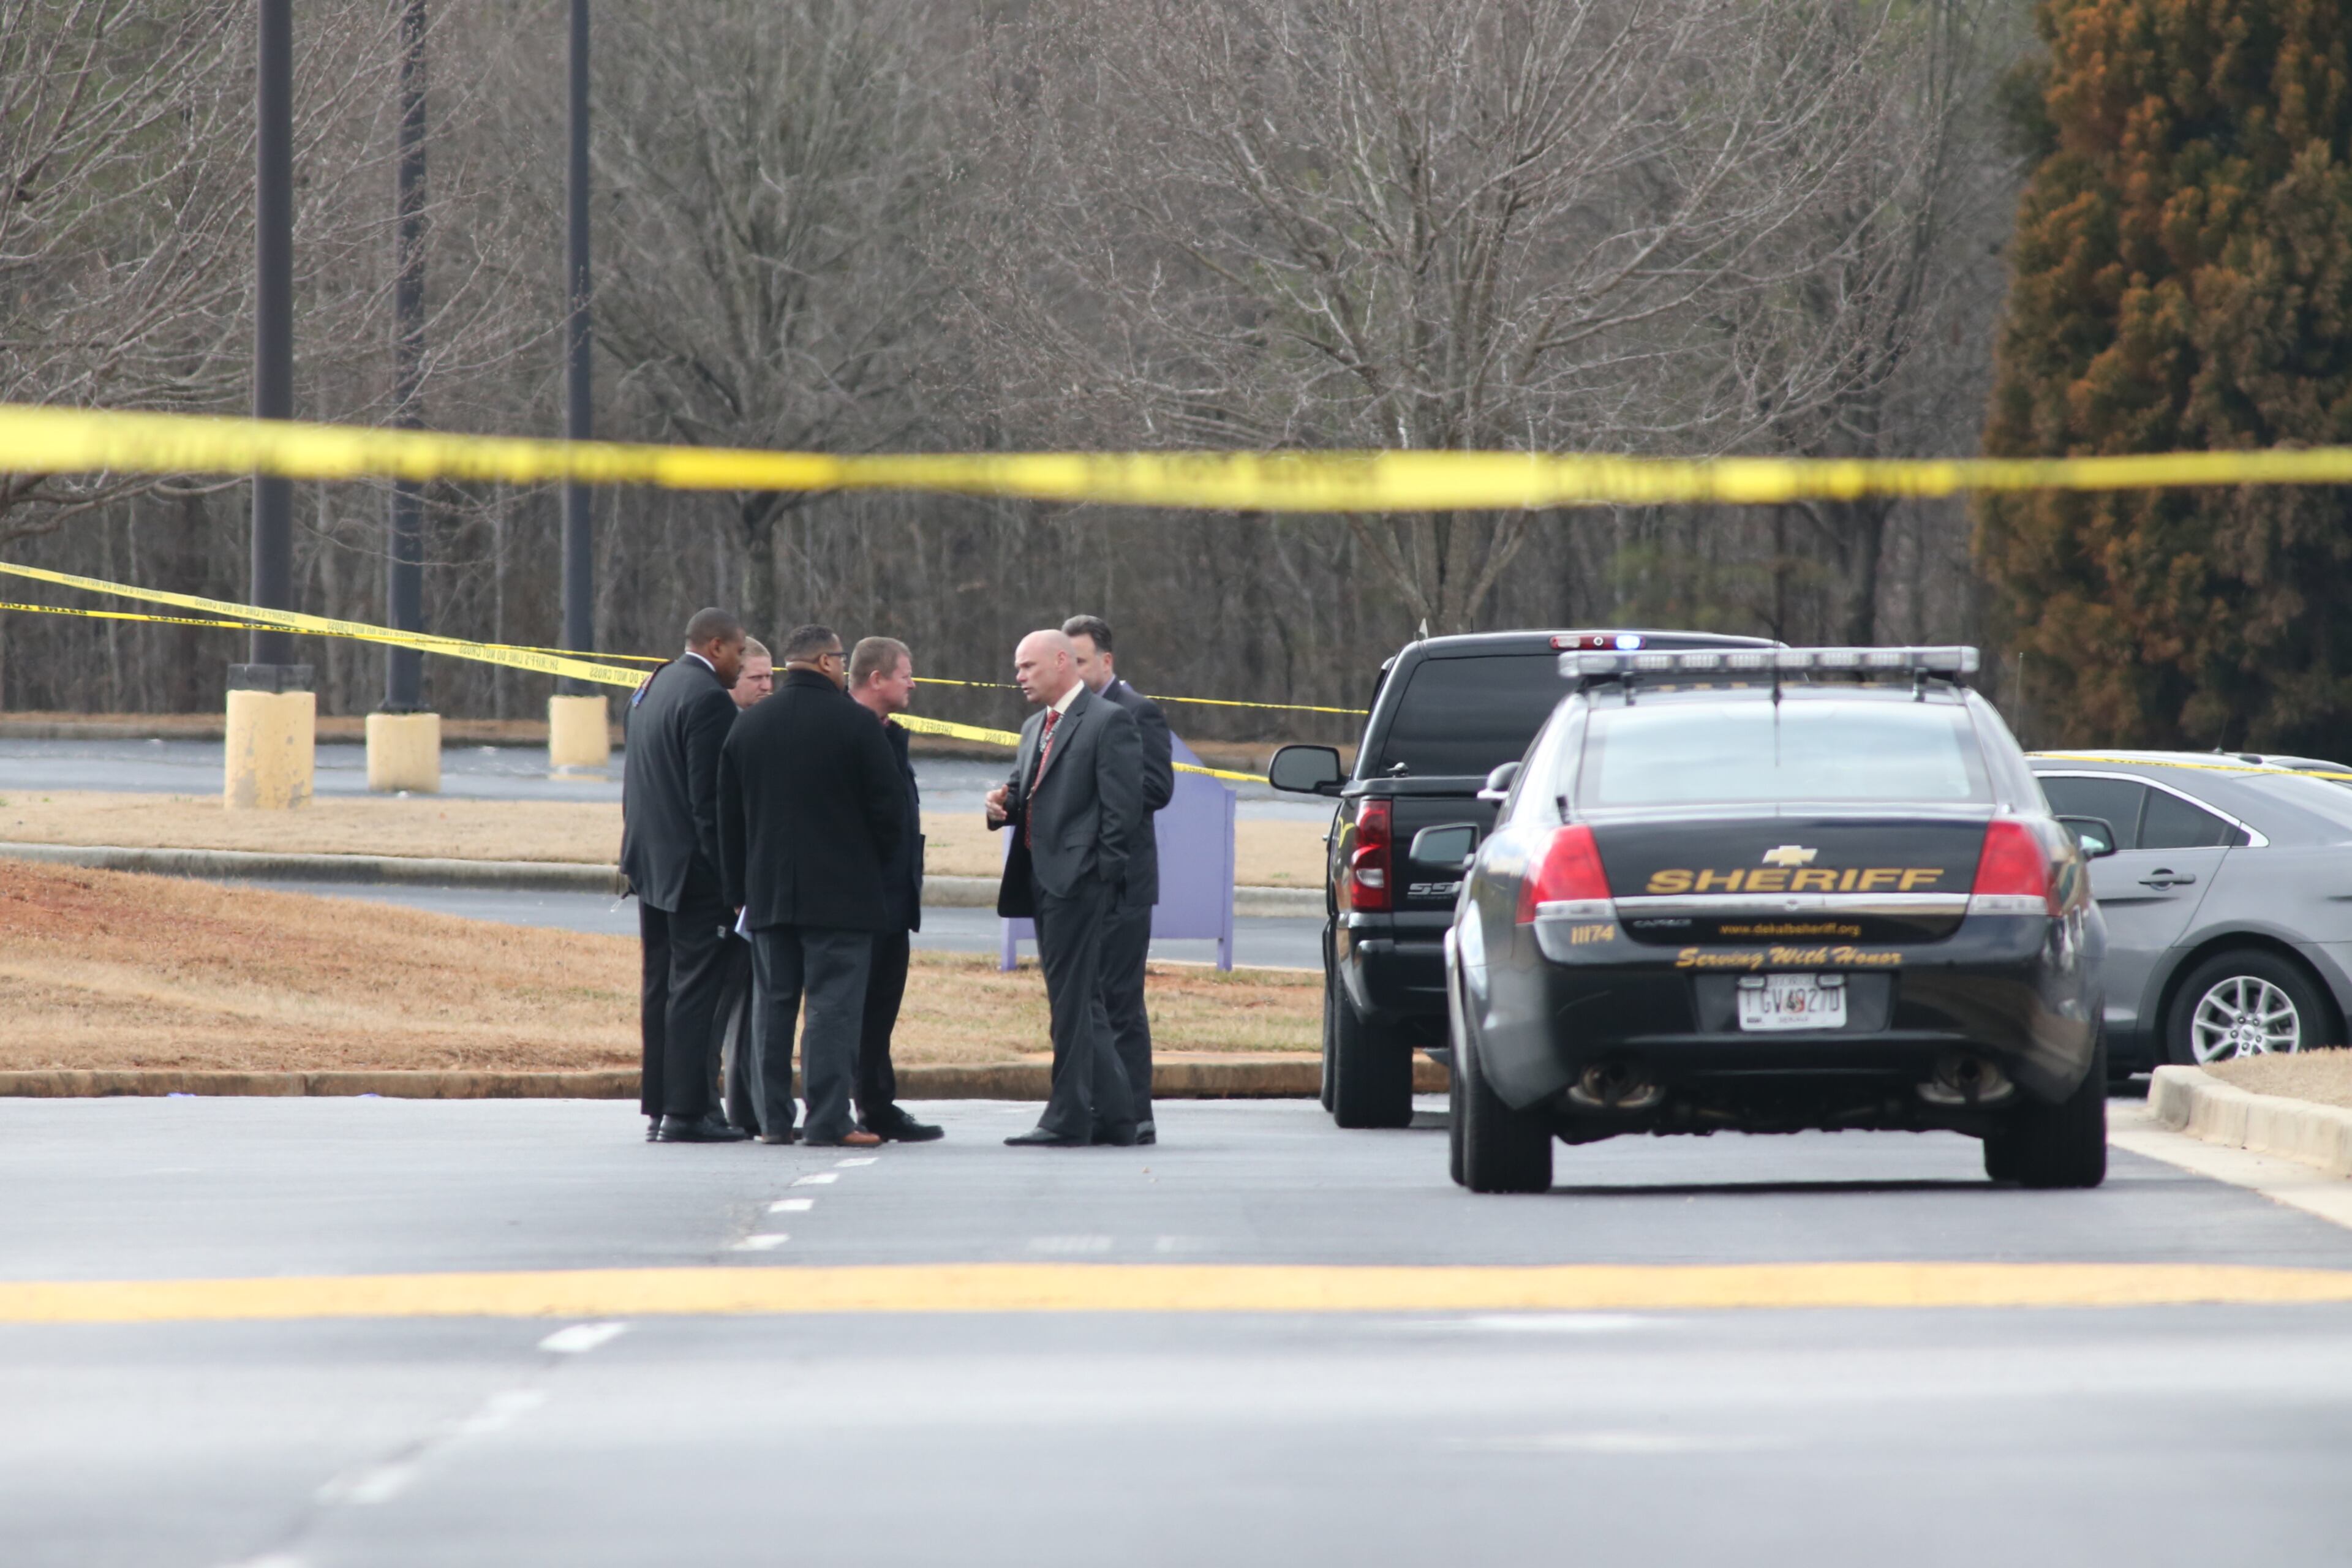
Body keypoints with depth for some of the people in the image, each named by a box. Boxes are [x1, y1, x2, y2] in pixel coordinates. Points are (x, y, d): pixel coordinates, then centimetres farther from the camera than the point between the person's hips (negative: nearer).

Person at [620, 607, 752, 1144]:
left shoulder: (652, 689, 14)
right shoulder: (708, 698, -15)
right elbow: (710, 798, -19)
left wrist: (640, 856, 20)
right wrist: (729, 877, -17)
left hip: (650, 865, 9)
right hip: (693, 869, -9)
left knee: (660, 988, 12)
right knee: (696, 988, -7)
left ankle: (658, 1108, 14)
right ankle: (686, 1112, -8)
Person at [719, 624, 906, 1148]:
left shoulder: (749, 726, 6)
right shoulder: (854, 723, -9)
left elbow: (729, 818, 10)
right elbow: (888, 807, -8)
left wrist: (740, 887, 17)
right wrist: (875, 864, 10)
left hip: (767, 893, 5)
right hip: (841, 891, -5)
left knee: (773, 1003, 10)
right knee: (833, 1006, -5)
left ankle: (773, 1119, 9)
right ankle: (828, 1120, -10)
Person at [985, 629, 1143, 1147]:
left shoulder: (1109, 721, -6)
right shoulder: (1035, 728, 21)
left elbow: (1122, 804, -12)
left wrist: (1101, 876, -16)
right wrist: (1005, 804, 2)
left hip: (1077, 881, -9)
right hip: (1042, 881, 9)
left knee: (1071, 1002, -9)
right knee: (1075, 1006, 10)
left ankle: (1068, 1119, -7)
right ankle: (1113, 1115, 15)